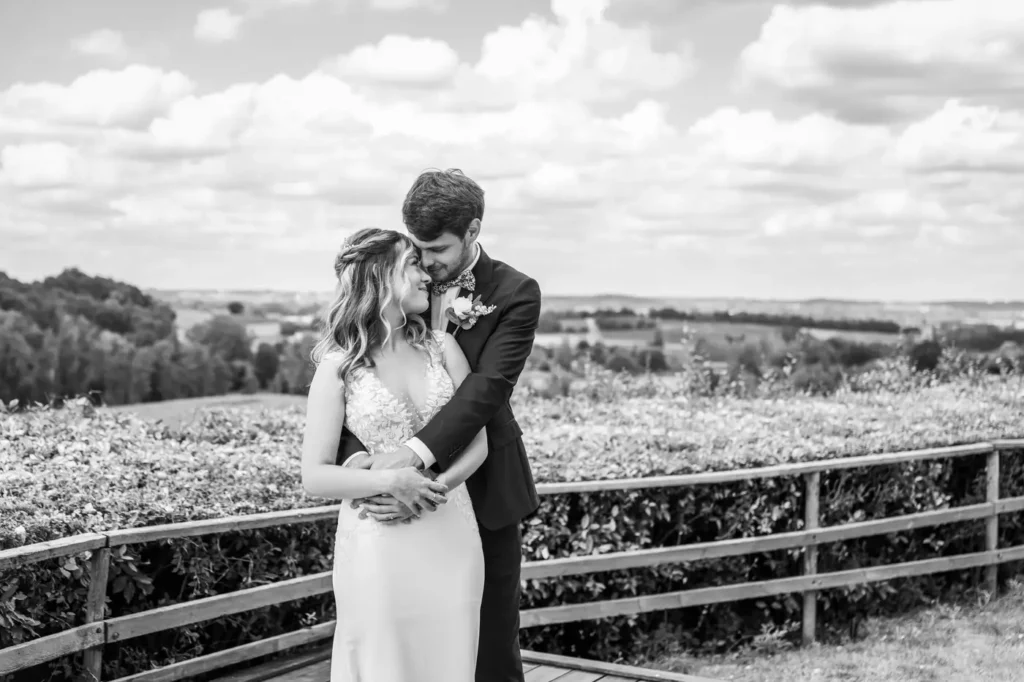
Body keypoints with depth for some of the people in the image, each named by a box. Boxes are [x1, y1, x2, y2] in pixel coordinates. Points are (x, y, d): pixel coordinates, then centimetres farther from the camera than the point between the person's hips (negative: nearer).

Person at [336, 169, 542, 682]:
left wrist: (412, 453, -37)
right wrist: (356, 457, -30)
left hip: (484, 491, -2)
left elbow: (486, 386, -23)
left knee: (492, 636, 8)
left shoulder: (515, 294, -10)